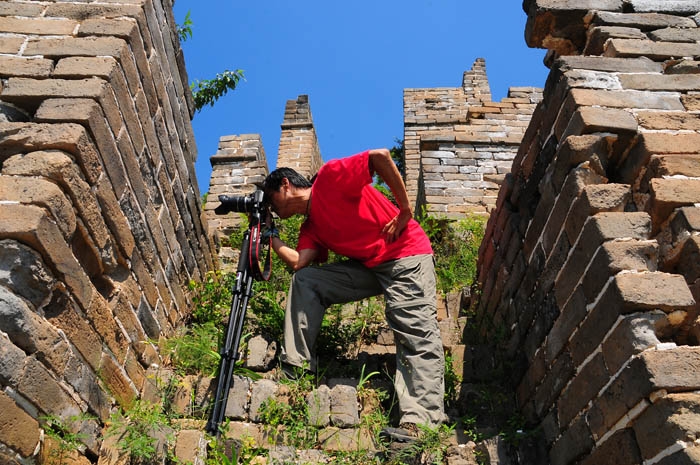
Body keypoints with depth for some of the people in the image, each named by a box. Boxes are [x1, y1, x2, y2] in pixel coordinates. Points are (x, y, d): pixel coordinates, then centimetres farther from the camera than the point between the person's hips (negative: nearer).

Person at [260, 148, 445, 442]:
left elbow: (380, 156, -17)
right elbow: (297, 262, -4)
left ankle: (419, 423, -22)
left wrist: (405, 210, -17)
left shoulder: (329, 178, -8)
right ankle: (294, 365, 2)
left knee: (416, 334, -17)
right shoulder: (310, 227, 13)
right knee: (305, 280, 0)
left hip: (406, 255, -8)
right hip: (367, 266, 8)